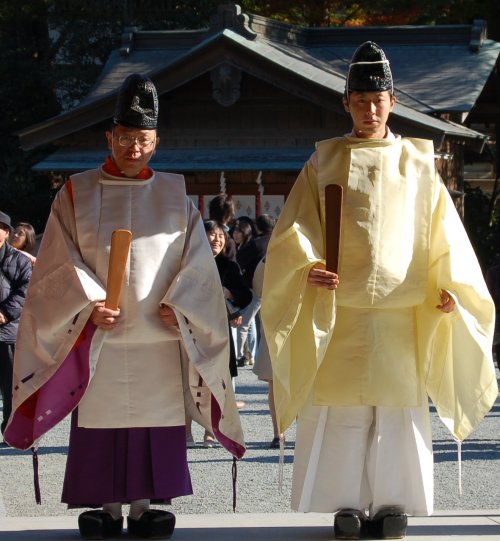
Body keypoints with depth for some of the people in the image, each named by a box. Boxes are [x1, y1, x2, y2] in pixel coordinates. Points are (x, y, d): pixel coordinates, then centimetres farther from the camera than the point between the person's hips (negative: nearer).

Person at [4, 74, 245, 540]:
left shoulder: (174, 195, 8)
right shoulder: (77, 194, 4)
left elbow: (197, 261, 6)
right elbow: (61, 262, 0)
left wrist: (177, 304, -10)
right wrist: (89, 305, -14)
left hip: (160, 337, 1)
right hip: (98, 336, -1)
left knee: (155, 418, 1)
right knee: (102, 420, 0)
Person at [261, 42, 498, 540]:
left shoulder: (416, 164, 8)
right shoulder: (324, 163, 6)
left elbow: (442, 236, 6)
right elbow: (293, 231, 1)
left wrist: (448, 287, -9)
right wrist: (307, 268, -18)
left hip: (401, 311, 1)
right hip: (339, 308, -1)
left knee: (398, 405, 0)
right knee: (342, 408, -2)